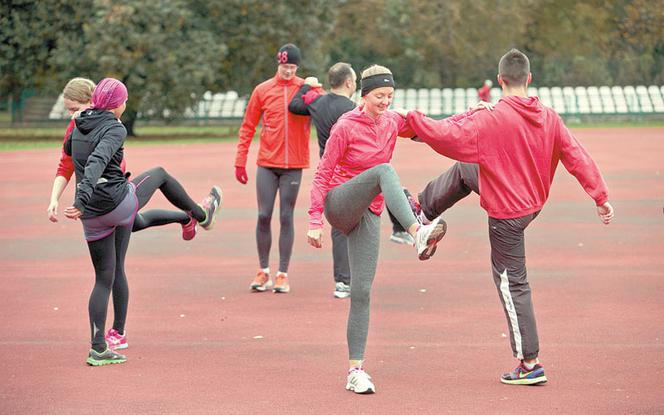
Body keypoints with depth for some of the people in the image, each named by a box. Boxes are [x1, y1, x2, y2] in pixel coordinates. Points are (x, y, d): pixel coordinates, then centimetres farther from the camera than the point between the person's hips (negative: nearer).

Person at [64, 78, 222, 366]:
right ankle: (201, 214, 45)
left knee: (105, 279, 9)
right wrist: (82, 199, -41)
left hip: (93, 217, 6)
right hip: (119, 202, -6)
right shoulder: (115, 129, -14)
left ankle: (98, 349, 1)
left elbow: (69, 150, 31)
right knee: (159, 174, 23)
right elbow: (97, 161, -31)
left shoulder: (79, 127, 9)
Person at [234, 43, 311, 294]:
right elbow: (247, 128, 8)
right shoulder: (263, 90, 5)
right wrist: (240, 162, 5)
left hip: (293, 166, -1)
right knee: (264, 216, 0)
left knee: (286, 218, 1)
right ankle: (263, 273, 11)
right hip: (267, 164, 1)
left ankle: (283, 274, 6)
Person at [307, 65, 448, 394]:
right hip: (339, 204, -5)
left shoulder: (391, 122, 4)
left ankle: (355, 371, 0)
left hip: (367, 215, 5)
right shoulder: (346, 127, -12)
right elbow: (323, 174, -10)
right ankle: (418, 234, -53)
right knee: (384, 170, -33)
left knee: (361, 292, -3)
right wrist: (315, 221, -16)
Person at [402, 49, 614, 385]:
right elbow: (577, 157, -6)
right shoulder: (549, 118, -7)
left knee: (512, 283, 2)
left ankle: (530, 364, 5)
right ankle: (423, 209, 50)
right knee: (463, 170, 26)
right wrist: (601, 198, -1)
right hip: (534, 200, 7)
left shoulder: (491, 119, -25)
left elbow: (449, 137, -28)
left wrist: (412, 119, -14)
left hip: (507, 213, -7)